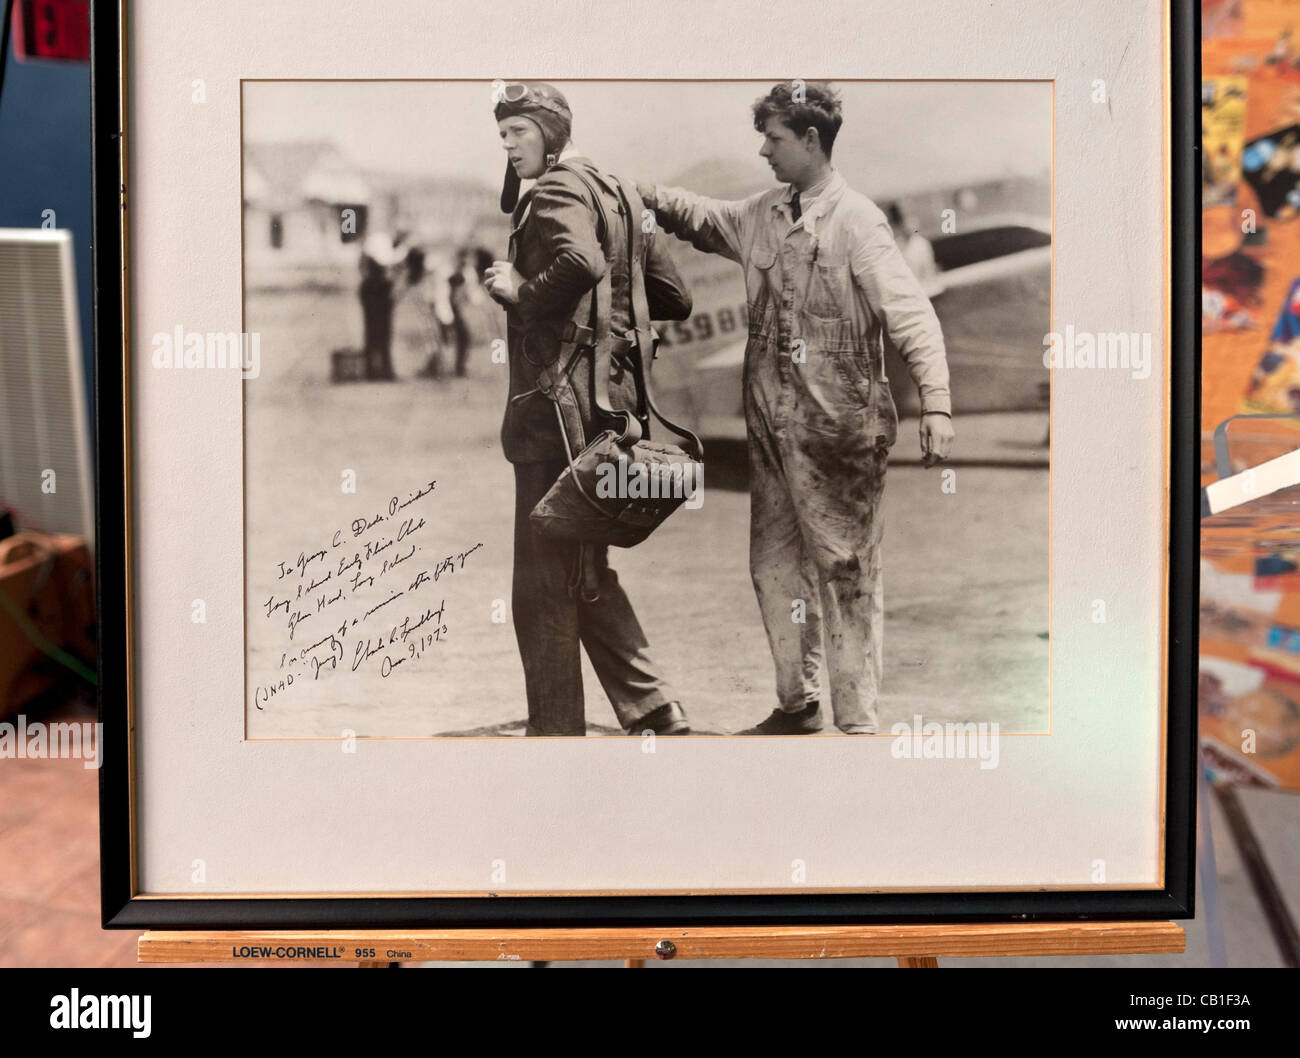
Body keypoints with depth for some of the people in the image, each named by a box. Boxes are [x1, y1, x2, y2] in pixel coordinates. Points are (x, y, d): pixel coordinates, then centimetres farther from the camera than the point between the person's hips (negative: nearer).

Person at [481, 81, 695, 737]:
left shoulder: (556, 191, -7)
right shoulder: (614, 192, 20)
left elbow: (582, 262, -30)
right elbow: (674, 299, 21)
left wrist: (521, 293, -14)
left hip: (559, 405, -10)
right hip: (613, 398, 10)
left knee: (543, 589, -1)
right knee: (585, 575, 17)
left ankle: (556, 731, 7)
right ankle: (654, 713, 18)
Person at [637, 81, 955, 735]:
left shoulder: (856, 221, -11)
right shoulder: (763, 215, 10)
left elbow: (910, 313, -19)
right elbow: (705, 219, 30)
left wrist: (935, 404, -30)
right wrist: (650, 195, 14)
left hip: (837, 429, -8)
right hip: (771, 425, 8)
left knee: (846, 571, 0)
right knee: (775, 565, 14)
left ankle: (858, 722, 10)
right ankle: (798, 704, 30)